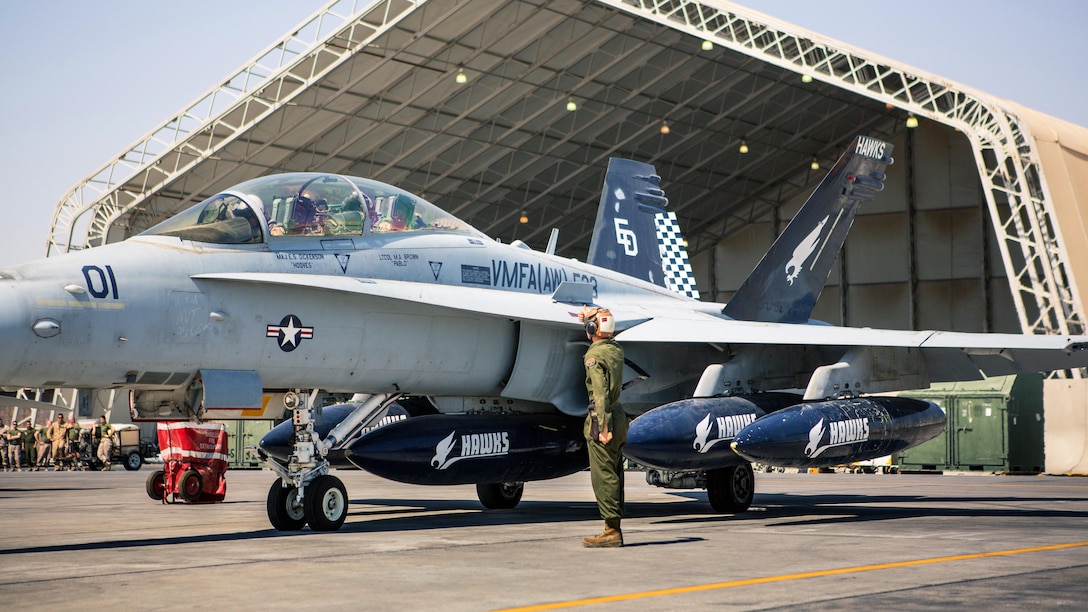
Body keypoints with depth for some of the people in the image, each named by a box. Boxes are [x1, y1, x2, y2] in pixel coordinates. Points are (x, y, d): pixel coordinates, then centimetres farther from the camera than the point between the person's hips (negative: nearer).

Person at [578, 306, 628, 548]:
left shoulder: (594, 356, -14)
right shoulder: (616, 349, 10)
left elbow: (601, 394, -21)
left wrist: (603, 427, -23)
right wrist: (589, 317, 43)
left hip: (602, 418, -9)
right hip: (619, 414, 9)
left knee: (603, 476, -6)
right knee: (614, 476, 11)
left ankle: (611, 530, -7)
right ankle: (615, 528, 14)